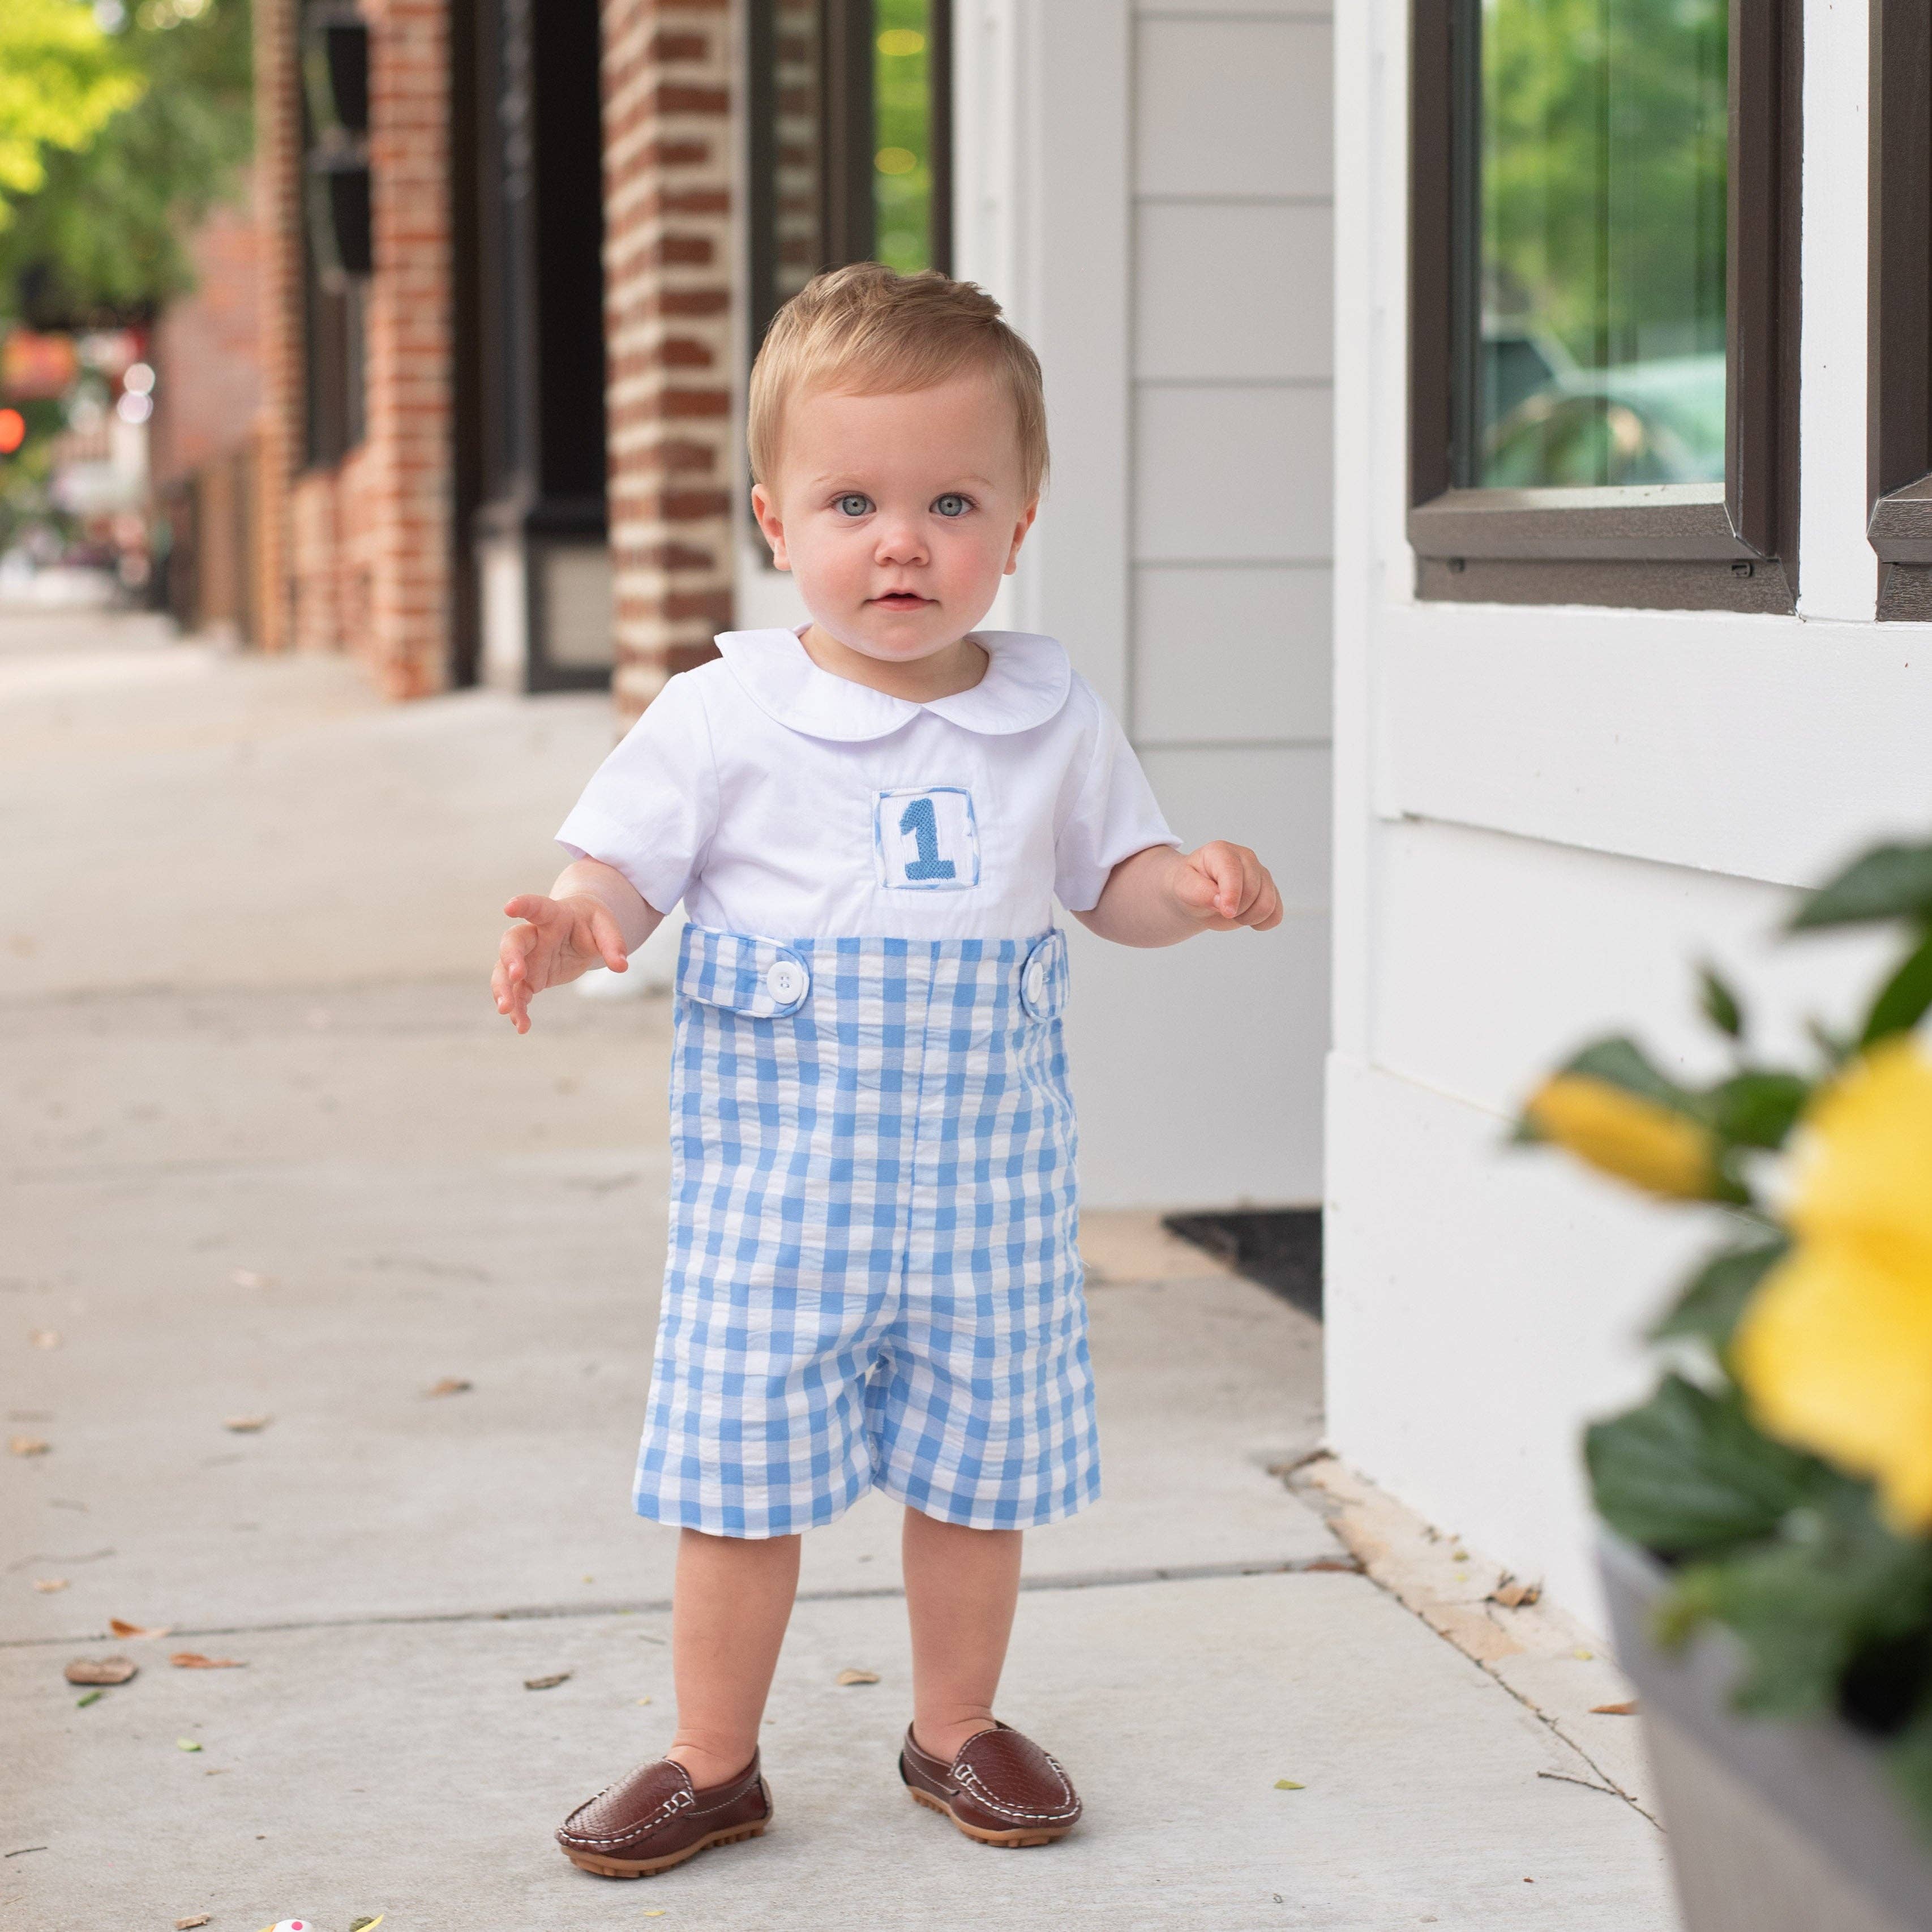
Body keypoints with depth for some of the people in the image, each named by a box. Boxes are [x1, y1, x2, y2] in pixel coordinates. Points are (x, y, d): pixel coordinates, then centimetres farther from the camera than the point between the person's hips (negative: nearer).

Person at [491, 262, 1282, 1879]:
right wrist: (574, 931, -26)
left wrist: (1197, 888, -10)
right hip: (774, 1181, -2)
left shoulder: (1054, 720, 2)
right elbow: (622, 872, -4)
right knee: (744, 1476, 4)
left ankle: (958, 1730, 33)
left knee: (980, 1465, 12)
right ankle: (714, 1761, 21)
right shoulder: (722, 719, -6)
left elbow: (1114, 882, 11)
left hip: (987, 1180, 2)